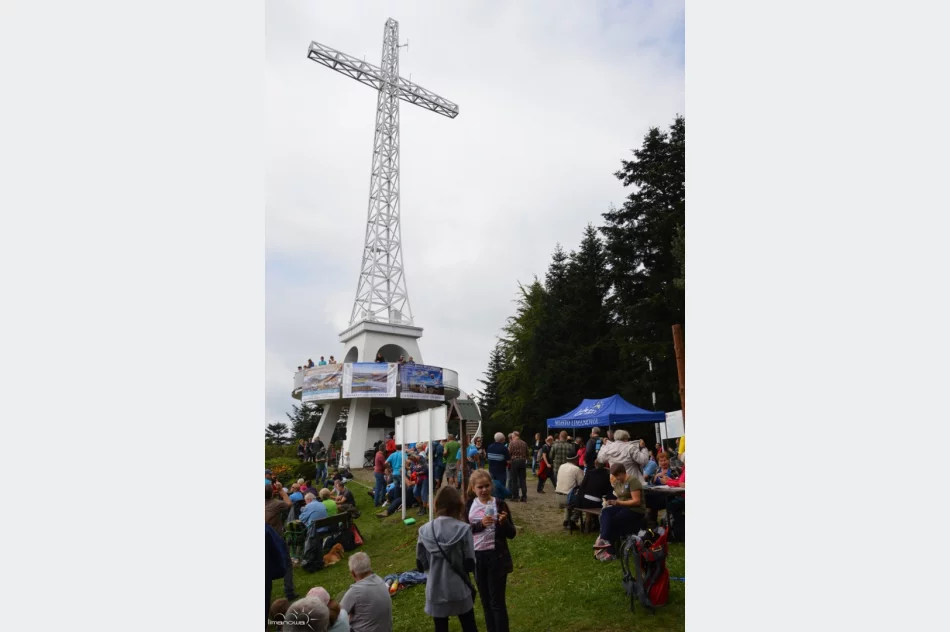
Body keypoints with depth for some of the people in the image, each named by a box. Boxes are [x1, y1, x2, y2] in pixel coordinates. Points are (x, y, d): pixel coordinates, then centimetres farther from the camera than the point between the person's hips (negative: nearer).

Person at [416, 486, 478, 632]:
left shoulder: (425, 530, -10)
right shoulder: (464, 529, -16)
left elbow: (421, 565, -1)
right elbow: (470, 565, -12)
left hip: (436, 592, 2)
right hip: (460, 591, -1)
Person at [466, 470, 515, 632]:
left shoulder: (499, 504, -8)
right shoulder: (469, 506, -1)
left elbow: (511, 534, -6)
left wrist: (504, 522, -26)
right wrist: (480, 524, -19)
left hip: (496, 557, -3)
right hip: (477, 556, 3)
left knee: (497, 601, 1)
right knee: (485, 600, 15)